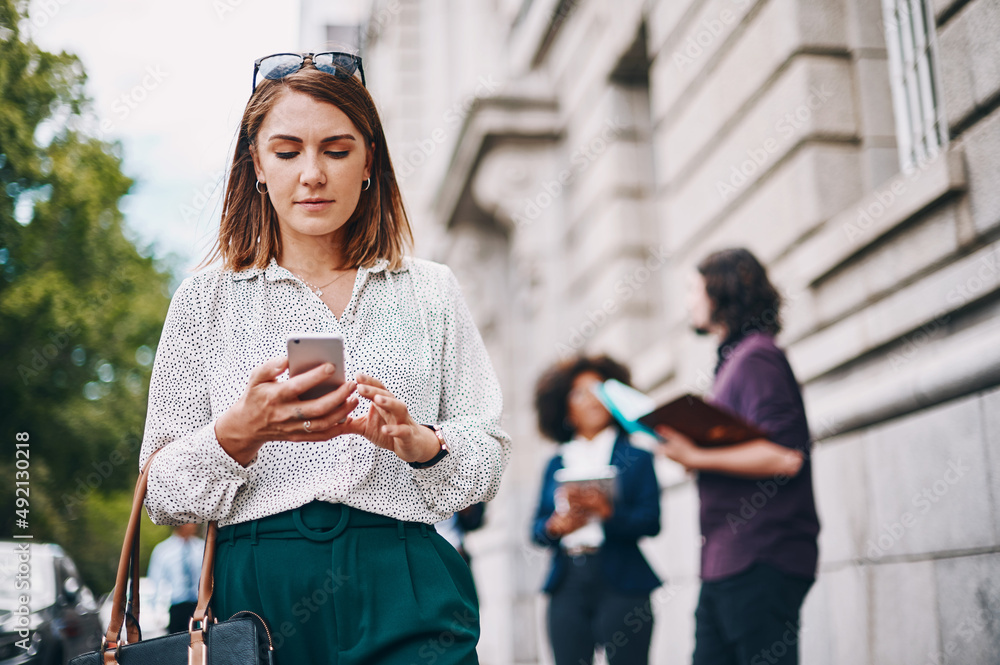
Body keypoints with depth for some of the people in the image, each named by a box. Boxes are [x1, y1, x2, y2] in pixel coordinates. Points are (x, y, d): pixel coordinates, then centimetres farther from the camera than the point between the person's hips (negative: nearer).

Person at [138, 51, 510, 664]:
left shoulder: (430, 291, 8)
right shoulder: (207, 300, 7)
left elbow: (489, 459, 5)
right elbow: (163, 496, 3)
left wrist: (418, 443, -15)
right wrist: (239, 434, -16)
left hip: (405, 597, 0)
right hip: (255, 588, 0)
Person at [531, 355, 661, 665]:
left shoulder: (635, 456, 9)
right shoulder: (557, 463, 17)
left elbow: (651, 520, -3)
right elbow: (536, 527, 11)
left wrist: (608, 512, -20)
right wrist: (557, 525, -11)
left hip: (620, 583, -2)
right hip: (566, 584, 3)